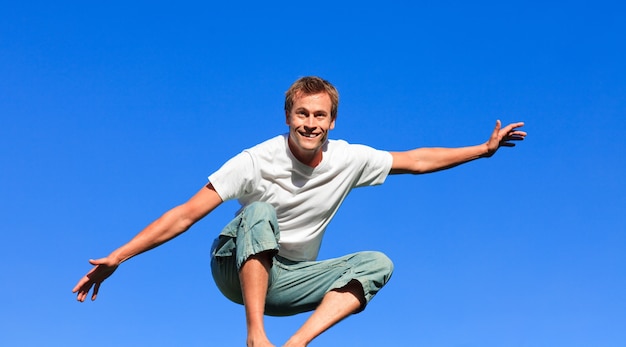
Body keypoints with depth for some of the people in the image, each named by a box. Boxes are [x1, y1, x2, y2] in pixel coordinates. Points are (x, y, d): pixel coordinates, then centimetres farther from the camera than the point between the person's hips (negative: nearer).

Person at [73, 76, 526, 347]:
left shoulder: (349, 159, -9)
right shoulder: (257, 162, -22)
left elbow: (415, 160, 4)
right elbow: (187, 215, -23)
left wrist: (485, 149, 4)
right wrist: (117, 257, -28)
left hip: (288, 281, 4)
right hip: (239, 269, -4)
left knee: (378, 263, -16)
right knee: (259, 214, -34)